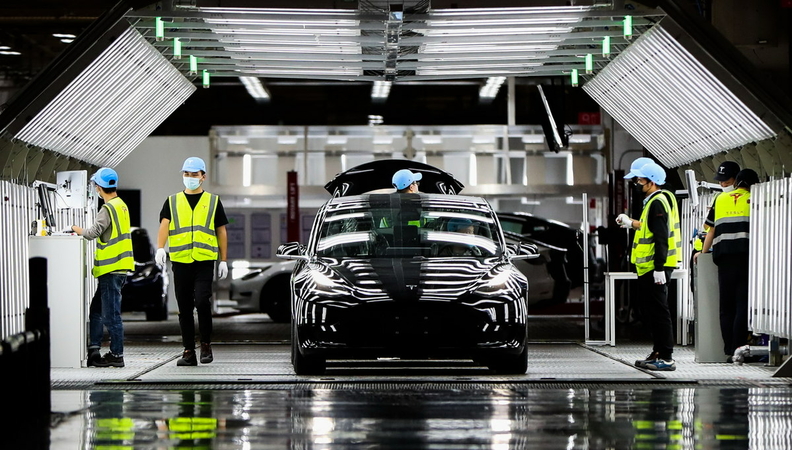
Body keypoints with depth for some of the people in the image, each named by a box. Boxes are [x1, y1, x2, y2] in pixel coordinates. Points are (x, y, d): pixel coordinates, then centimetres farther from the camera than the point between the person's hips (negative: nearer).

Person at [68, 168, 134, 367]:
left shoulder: (108, 208, -15)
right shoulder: (122, 206, 14)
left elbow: (93, 232, -22)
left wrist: (76, 229, -5)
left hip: (111, 269, -10)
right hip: (118, 267, 10)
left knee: (111, 314, -4)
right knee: (96, 310, 14)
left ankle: (116, 355, 0)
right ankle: (94, 350, 14)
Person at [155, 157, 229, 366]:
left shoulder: (213, 201, 11)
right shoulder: (172, 202, 11)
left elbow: (221, 232, 13)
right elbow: (164, 225, -3)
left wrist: (223, 261, 8)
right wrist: (160, 248, -21)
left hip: (205, 261, -2)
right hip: (180, 261, 2)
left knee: (202, 301, -18)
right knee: (184, 308, 4)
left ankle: (206, 343, -1)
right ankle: (189, 351, 10)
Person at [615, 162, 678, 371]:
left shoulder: (656, 203, -14)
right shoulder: (653, 202, 17)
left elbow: (661, 238, -21)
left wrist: (659, 268, -24)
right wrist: (631, 223, 38)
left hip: (656, 268, -11)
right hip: (650, 268, 11)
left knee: (659, 311, -9)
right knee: (652, 312, 15)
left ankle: (666, 358, -8)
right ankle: (658, 354, 22)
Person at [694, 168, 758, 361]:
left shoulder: (720, 199, 19)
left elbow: (711, 230, 21)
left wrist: (703, 253, 31)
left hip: (723, 254, 3)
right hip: (746, 253, -3)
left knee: (727, 304, 6)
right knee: (743, 303, -5)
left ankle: (728, 349, 4)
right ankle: (738, 347, -15)